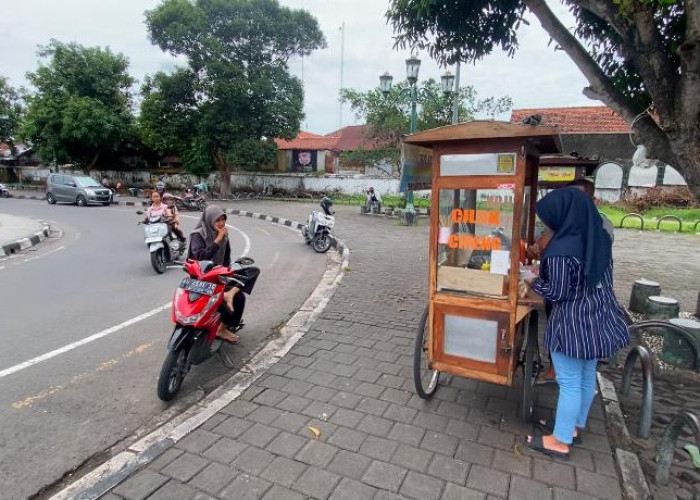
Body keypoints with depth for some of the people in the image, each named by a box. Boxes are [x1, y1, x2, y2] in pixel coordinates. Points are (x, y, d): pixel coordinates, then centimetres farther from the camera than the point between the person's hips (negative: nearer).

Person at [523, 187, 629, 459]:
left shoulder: (561, 251, -25)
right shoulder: (600, 237, -1)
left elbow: (556, 293, -19)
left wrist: (534, 282, -1)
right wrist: (545, 266, 13)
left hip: (572, 323, -8)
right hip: (599, 318, 8)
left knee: (569, 382, 5)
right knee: (587, 376, 20)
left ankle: (561, 441, 22)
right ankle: (575, 425, 40)